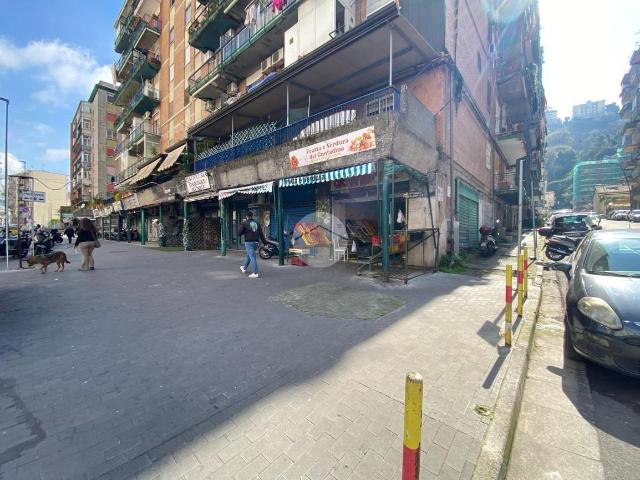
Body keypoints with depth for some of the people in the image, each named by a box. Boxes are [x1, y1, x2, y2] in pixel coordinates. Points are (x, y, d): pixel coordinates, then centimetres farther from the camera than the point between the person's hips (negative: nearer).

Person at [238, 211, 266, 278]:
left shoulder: (244, 223, -4)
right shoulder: (257, 223, 11)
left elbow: (239, 233, -9)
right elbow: (261, 234, 8)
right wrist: (264, 242, 9)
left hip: (249, 242, -6)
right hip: (256, 242, 6)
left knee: (252, 257, -8)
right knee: (249, 255, 24)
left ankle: (255, 273, -12)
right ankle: (244, 268, 43)